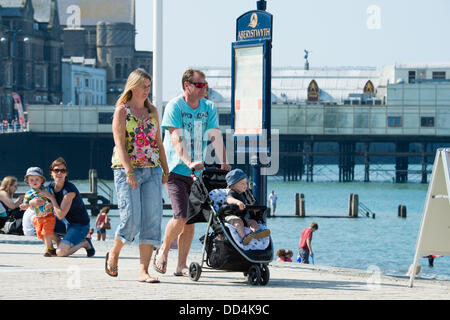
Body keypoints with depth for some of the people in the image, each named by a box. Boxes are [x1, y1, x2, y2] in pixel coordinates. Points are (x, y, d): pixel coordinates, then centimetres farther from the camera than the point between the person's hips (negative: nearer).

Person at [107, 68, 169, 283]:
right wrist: (129, 171, -20)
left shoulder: (152, 111, 14)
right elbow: (119, 144, -10)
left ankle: (144, 271, -6)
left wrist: (165, 170, 11)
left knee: (152, 218, -6)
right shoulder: (121, 111, -2)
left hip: (152, 171, 5)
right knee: (131, 219, -11)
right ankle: (113, 254, 18)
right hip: (126, 170, -5)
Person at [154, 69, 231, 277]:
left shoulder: (209, 108, 7)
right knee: (181, 216, -15)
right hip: (175, 170, -5)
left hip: (197, 172, 5)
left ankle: (181, 265, 11)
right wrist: (188, 162, -33)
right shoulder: (174, 106, -9)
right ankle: (164, 250, 10)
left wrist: (223, 162, -18)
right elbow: (176, 139, -18)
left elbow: (215, 136, -2)